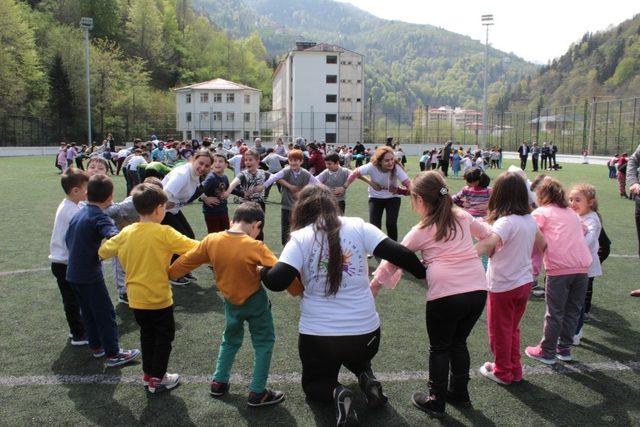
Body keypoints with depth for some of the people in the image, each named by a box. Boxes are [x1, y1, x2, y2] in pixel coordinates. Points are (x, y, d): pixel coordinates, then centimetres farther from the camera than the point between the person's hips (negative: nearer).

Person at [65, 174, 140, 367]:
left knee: (88, 312, 20)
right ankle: (113, 354, 6)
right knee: (105, 313, 1)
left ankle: (96, 346, 32)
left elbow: (67, 239, 18)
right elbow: (113, 235, -37)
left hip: (73, 272, 8)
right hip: (90, 274, -8)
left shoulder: (78, 214, 8)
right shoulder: (99, 217, -17)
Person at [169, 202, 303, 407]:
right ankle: (257, 393, 14)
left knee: (231, 339, 27)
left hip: (230, 301, 5)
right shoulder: (254, 247, -24)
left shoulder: (211, 240, -11)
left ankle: (219, 382, 33)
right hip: (255, 301, -5)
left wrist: (167, 274, 15)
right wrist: (300, 290, -16)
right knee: (264, 343, 12)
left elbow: (187, 260, 1)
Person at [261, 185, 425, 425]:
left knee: (313, 383, 26)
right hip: (366, 331, 2)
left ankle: (336, 393, -7)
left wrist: (262, 272, 7)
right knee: (357, 358, 38)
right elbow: (398, 254, -8)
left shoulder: (301, 238, -9)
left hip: (318, 334, -2)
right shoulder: (358, 226, -4)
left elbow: (277, 282, -15)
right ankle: (367, 379, 5)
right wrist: (423, 274, 8)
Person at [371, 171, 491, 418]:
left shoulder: (421, 231, 3)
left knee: (439, 348, 16)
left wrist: (374, 284, 21)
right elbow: (488, 235, 29)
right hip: (478, 290, 5)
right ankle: (460, 392, 39)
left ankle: (436, 402, 26)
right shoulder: (462, 217, 13)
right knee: (459, 342, 25)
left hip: (446, 295, -5)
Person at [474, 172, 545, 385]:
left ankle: (502, 372, 28)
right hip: (524, 281, 7)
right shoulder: (530, 219, 0)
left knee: (499, 331, 13)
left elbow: (488, 243, -43)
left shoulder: (506, 222, -25)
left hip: (503, 286, -7)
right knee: (512, 328, 23)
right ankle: (515, 370, 34)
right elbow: (542, 243, 17)